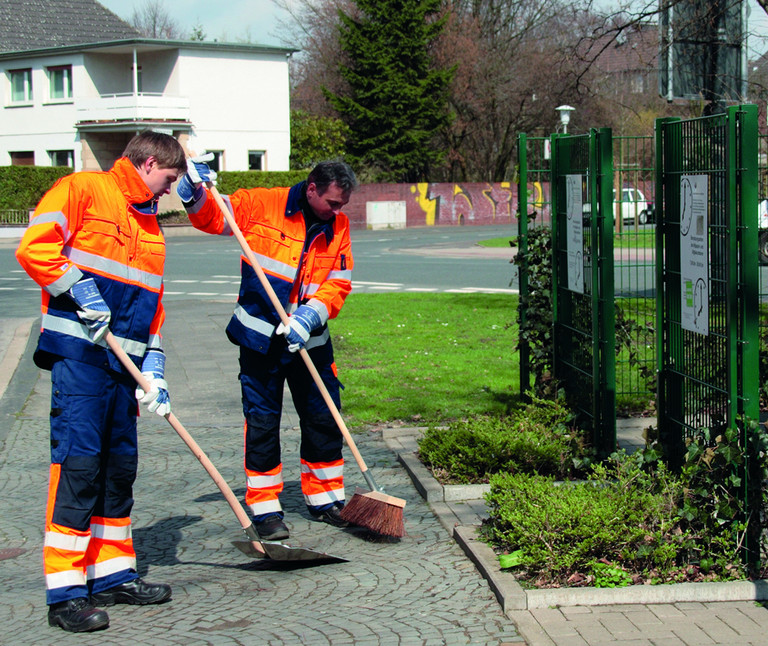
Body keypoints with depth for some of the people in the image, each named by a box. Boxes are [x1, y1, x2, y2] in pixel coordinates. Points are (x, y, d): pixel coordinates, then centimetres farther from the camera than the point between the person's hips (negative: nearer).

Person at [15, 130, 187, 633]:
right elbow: (35, 246, -14)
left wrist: (154, 371, 11)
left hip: (124, 359, 8)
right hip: (79, 352, -8)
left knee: (121, 467, 10)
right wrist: (80, 291, -15)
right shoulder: (82, 190, -1)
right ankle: (65, 592, -7)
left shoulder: (151, 227, 22)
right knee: (78, 463, -10)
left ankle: (113, 575, 21)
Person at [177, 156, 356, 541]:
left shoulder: (338, 227, 3)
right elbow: (211, 219, 0)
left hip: (310, 341, 4)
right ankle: (265, 510, 9)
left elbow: (338, 284, -1)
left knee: (323, 419, 8)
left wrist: (311, 314, -17)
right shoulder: (261, 205, -8)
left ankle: (325, 499, 25)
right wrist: (195, 194, -21)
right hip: (261, 338, -4)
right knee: (262, 421, 0)